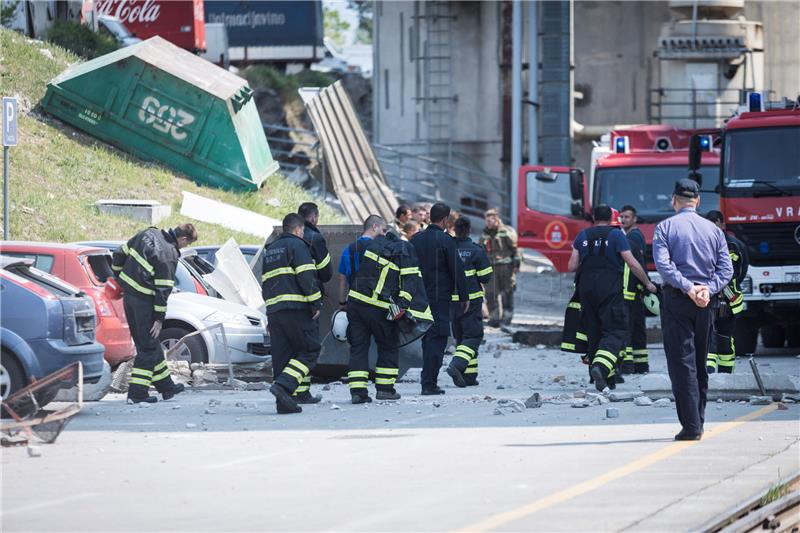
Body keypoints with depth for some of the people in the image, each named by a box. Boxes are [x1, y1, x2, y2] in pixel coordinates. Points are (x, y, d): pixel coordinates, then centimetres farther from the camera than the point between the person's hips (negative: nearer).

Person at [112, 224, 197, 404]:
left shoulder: (148, 234, 6)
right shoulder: (169, 255, -16)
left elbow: (120, 254, 15)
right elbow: (163, 288, -17)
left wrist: (119, 275, 28)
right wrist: (160, 318, -12)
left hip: (128, 294, 8)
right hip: (144, 299, -8)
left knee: (149, 343, 17)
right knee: (148, 347, 1)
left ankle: (166, 385, 28)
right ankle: (137, 393, -2)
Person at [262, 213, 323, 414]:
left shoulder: (270, 250, 24)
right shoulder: (297, 245, -2)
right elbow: (306, 277, -13)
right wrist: (316, 303, -10)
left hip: (273, 308, 8)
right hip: (296, 307, -8)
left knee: (282, 355, 8)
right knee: (310, 350, -4)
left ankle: (284, 402, 3)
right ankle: (284, 386, -22)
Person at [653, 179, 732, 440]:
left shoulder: (665, 227, -1)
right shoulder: (713, 230, 10)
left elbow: (662, 263, -16)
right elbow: (726, 269, 1)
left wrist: (688, 288, -18)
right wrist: (708, 289, -10)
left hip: (676, 300, -4)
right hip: (704, 302, 4)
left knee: (682, 362, -5)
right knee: (700, 362, 16)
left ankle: (691, 426, -13)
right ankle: (698, 421, 21)